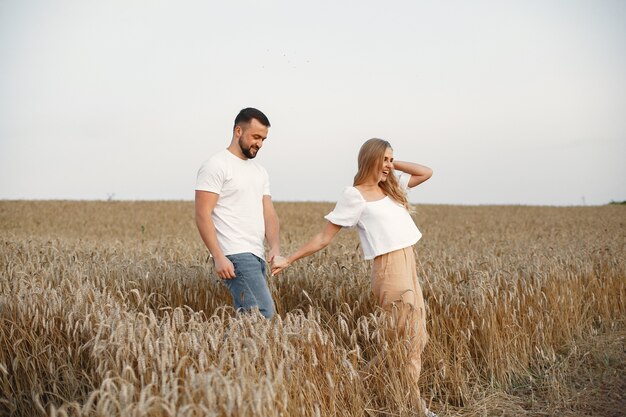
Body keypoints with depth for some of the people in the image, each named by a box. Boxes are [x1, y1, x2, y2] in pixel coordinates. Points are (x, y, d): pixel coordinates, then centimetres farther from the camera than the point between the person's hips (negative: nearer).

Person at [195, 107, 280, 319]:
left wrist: (275, 246, -5)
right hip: (235, 256, -8)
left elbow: (269, 213, 13)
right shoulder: (216, 165, -7)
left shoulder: (260, 171, 19)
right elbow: (202, 216, -12)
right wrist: (219, 257, -19)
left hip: (257, 256, 8)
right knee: (264, 312, -17)